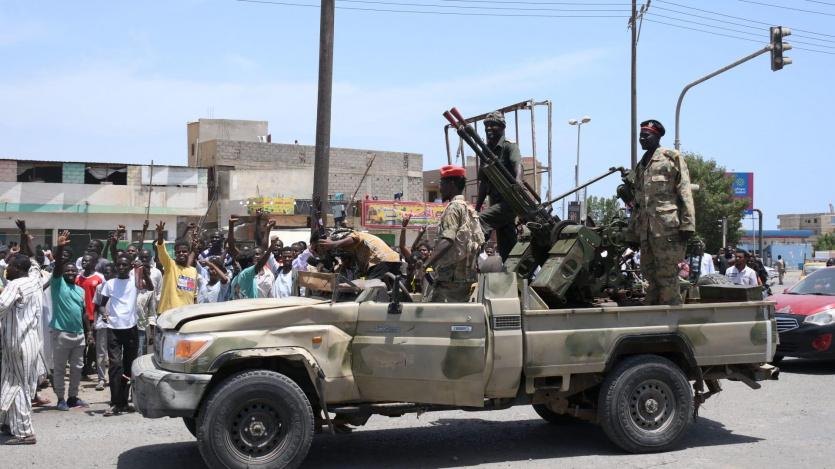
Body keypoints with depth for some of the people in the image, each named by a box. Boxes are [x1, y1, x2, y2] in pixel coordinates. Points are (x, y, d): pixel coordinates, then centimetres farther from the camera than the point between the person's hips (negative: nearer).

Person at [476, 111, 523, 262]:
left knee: (481, 221, -28)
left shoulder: (510, 147, -3)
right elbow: (483, 182, 21)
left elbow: (517, 165, -24)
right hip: (496, 202, 8)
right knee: (506, 248, 8)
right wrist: (477, 207, 17)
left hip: (509, 201, -7)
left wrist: (518, 181, -45)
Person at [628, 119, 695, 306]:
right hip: (646, 231, 7)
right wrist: (633, 232, 20)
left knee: (666, 276, -8)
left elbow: (684, 192, -6)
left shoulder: (672, 158, 2)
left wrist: (687, 225, -14)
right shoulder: (640, 167, 22)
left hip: (668, 227, -7)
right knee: (650, 275, 8)